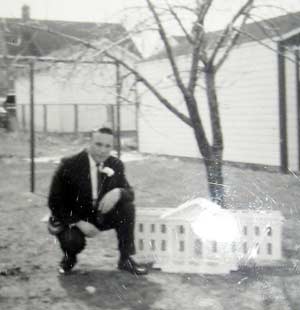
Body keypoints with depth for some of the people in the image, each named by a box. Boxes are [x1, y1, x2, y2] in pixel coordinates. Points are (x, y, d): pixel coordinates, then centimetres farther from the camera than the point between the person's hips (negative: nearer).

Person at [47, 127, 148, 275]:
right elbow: (54, 203, -13)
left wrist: (118, 193, -30)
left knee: (127, 206, -21)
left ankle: (126, 259, -8)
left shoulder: (116, 165, -6)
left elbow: (130, 193, -4)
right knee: (73, 241, -34)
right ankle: (69, 257, 6)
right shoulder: (69, 166, -18)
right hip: (72, 219, -4)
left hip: (101, 216, 4)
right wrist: (79, 223, -24)